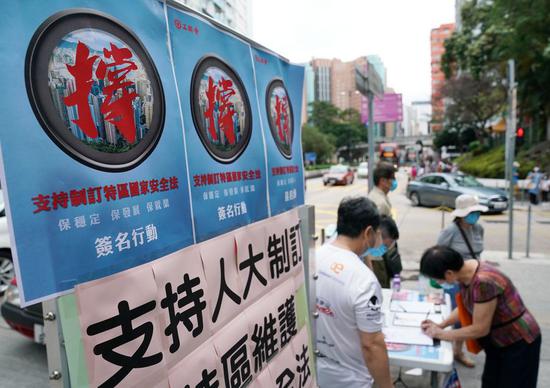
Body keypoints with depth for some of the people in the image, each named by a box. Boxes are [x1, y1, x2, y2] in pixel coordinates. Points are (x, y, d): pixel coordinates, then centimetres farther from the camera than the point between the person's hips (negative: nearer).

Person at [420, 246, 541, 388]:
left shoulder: (483, 282, -37)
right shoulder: (465, 270, -11)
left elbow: (480, 329, -27)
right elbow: (466, 307, 5)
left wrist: (441, 335, -17)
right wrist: (440, 325, -5)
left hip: (518, 343, -7)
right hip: (499, 340, 8)